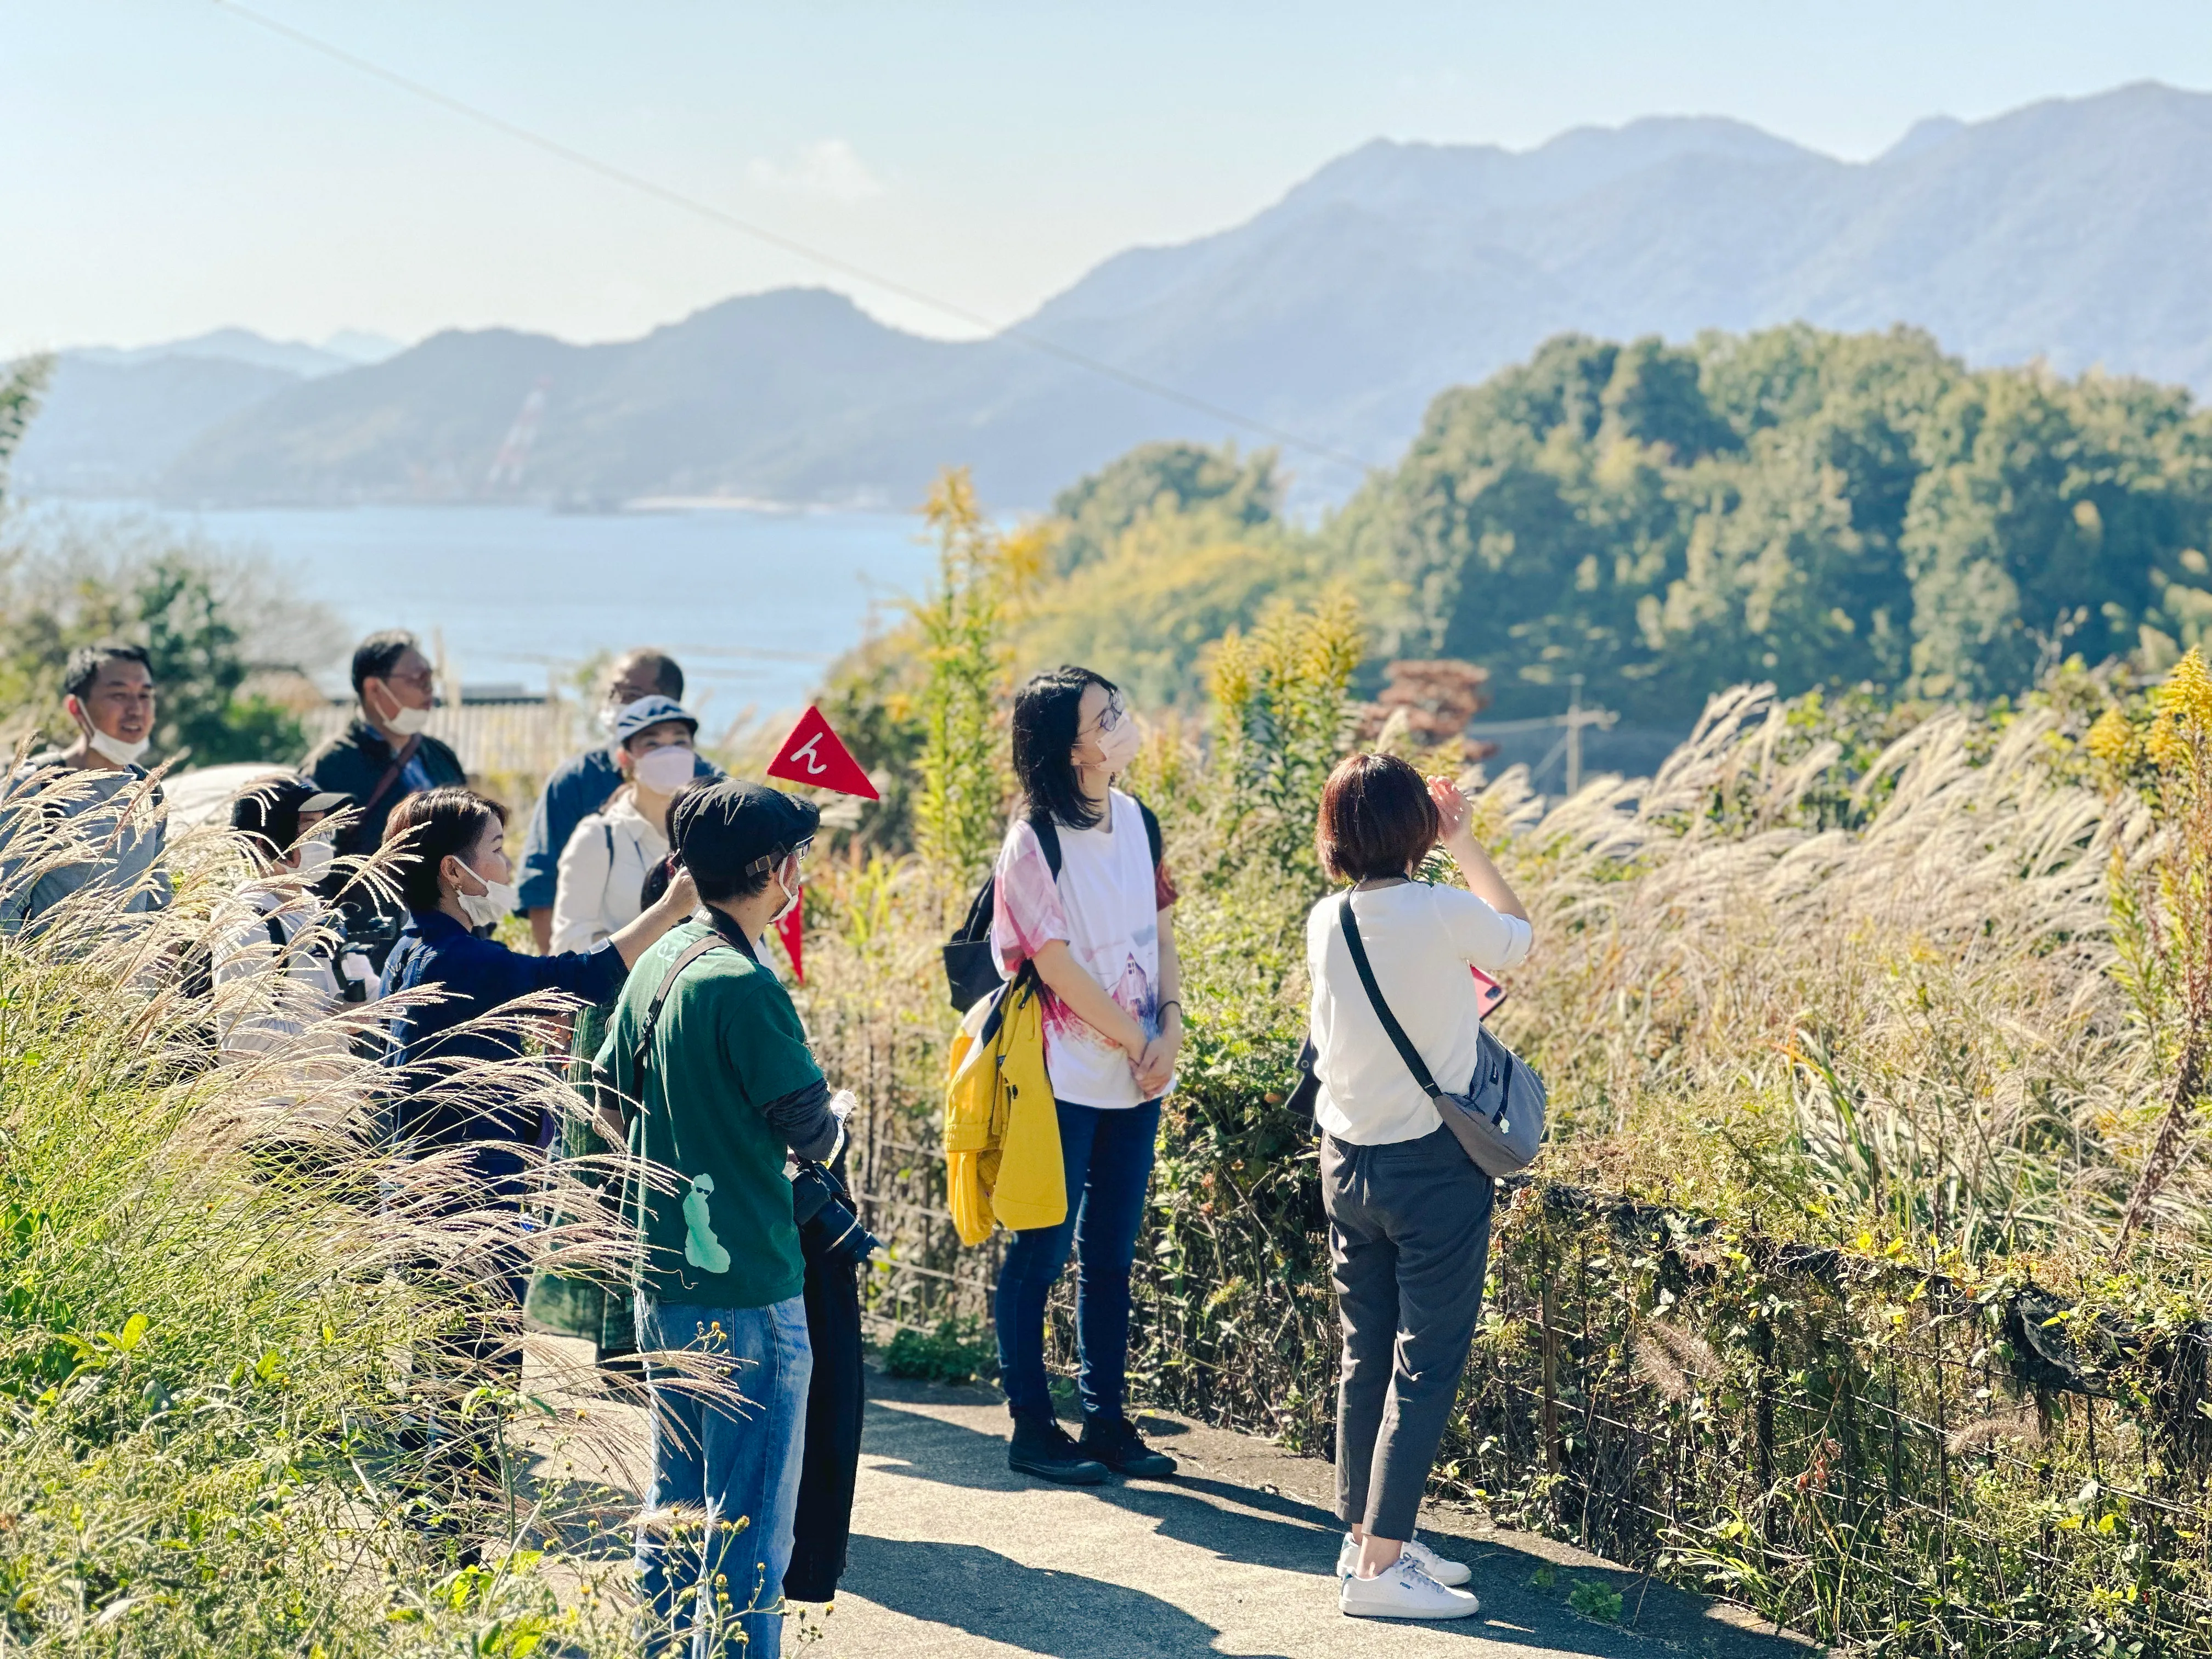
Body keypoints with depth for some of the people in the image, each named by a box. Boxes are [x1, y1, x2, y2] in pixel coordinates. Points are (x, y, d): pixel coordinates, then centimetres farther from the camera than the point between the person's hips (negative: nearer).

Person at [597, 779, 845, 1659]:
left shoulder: (658, 964, 6)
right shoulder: (745, 986, -19)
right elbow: (812, 1134, -15)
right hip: (747, 1291, -9)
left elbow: (611, 1092, 16)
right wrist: (832, 1123, 6)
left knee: (675, 1503, 19)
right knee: (749, 1523, -2)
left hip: (665, 1282, 9)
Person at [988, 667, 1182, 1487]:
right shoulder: (1034, 842, -13)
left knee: (1111, 1255, 13)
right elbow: (1059, 965, -14)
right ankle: (1032, 1426, 12)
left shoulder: (1137, 821, 6)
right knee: (1041, 1252, 3)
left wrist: (1170, 1031, -4)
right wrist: (1137, 1044, -10)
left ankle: (1107, 1419, 22)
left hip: (1137, 1078, 6)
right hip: (1065, 1079, -6)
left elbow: (1160, 935, 10)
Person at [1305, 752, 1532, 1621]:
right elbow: (1516, 936, 5)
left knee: (1365, 1358, 15)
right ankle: (1380, 1565, -2)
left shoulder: (1325, 923, -2)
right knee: (1425, 1366, -1)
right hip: (1432, 1166, -6)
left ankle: (1367, 1537, 25)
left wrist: (1443, 844, 21)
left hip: (1348, 1160, 6)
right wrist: (1464, 843, 12)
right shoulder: (1444, 913, -17)